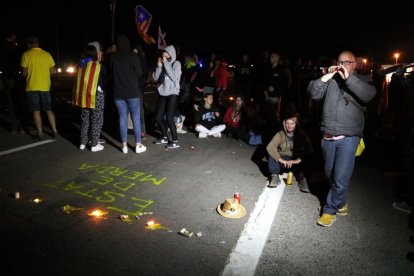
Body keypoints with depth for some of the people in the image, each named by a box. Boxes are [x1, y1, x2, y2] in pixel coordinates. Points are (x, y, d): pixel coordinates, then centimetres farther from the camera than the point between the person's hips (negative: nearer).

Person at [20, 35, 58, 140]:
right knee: (49, 110, 12)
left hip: (32, 87, -2)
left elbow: (24, 73, -6)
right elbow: (52, 71, 3)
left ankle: (40, 133, 8)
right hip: (45, 87, 2)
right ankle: (54, 131, 10)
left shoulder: (26, 55, -6)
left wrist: (31, 73, 15)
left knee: (36, 111, 6)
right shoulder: (47, 54, 0)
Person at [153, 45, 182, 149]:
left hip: (172, 94, -6)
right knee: (158, 118, 5)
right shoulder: (162, 64, 10)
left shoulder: (176, 63, -2)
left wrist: (166, 64, -14)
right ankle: (164, 137, 26)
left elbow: (174, 77, -17)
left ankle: (175, 141, -2)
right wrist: (159, 66, -8)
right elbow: (155, 78, 3)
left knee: (169, 118, -15)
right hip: (162, 94, 6)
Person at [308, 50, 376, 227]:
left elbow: (368, 95, -15)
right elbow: (313, 93, 3)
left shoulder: (362, 80, 5)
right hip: (328, 137, 4)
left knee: (340, 179, -6)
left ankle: (330, 210, 11)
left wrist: (348, 77, -18)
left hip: (348, 138, -3)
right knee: (330, 175, 17)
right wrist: (325, 77, -9)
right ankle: (340, 202, 39)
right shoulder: (331, 80, 11)